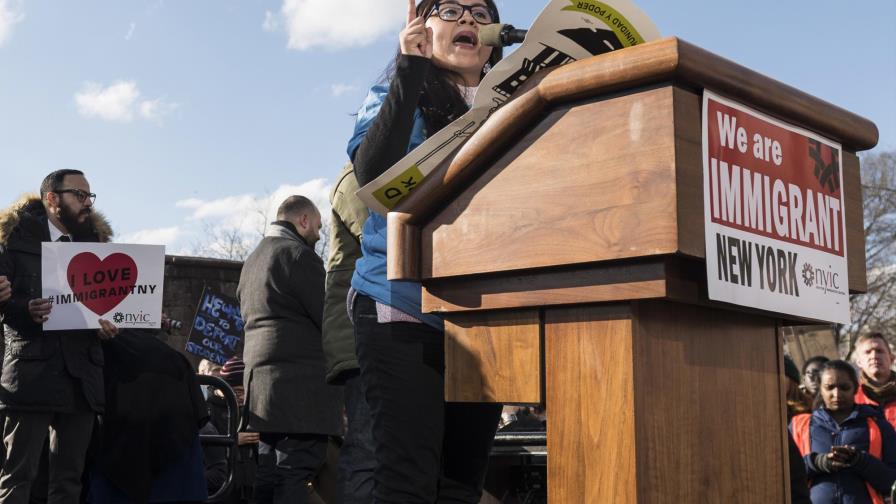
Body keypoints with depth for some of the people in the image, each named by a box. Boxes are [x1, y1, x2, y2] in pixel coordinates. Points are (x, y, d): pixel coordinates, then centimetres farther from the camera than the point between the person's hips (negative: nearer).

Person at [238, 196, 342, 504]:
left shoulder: (252, 261, 22)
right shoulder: (298, 254, -8)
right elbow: (329, 318, -11)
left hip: (262, 383, 9)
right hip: (300, 386, -9)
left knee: (268, 477, 10)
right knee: (294, 479, -10)